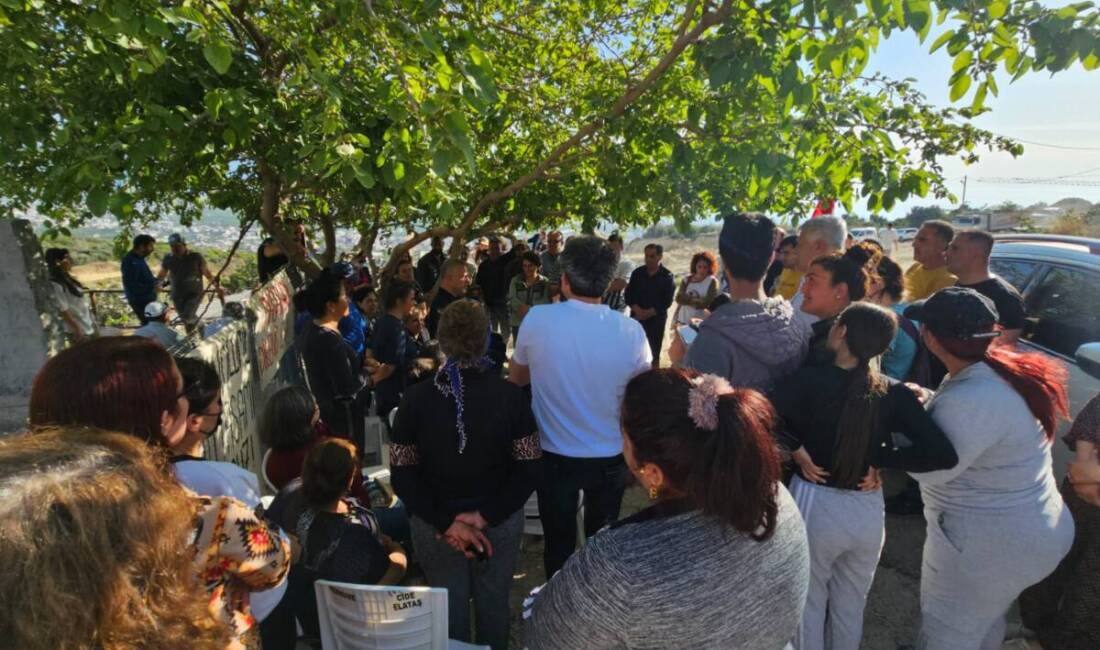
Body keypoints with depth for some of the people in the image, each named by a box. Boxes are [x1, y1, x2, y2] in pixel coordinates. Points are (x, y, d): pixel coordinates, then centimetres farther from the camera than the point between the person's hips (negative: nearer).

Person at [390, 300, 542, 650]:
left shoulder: (415, 398, -13)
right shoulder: (511, 395, -15)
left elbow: (403, 475, -12)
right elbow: (528, 470, -14)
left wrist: (446, 523, -13)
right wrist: (487, 516, -14)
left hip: (434, 525, 0)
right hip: (502, 523, 0)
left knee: (450, 609, 23)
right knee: (494, 605, 23)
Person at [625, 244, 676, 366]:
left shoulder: (667, 276, 0)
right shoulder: (637, 273, 7)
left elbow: (667, 301, -7)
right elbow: (628, 295, 3)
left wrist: (649, 313, -15)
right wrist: (637, 309, -14)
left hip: (656, 319, -2)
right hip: (636, 318, 2)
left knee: (654, 354, 4)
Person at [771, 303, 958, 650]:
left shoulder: (810, 379, -17)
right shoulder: (895, 393, -8)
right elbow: (944, 455, -14)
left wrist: (797, 449, -17)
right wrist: (878, 459, -8)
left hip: (815, 506, -3)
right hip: (868, 512, 3)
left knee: (810, 603, 20)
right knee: (851, 606, 25)